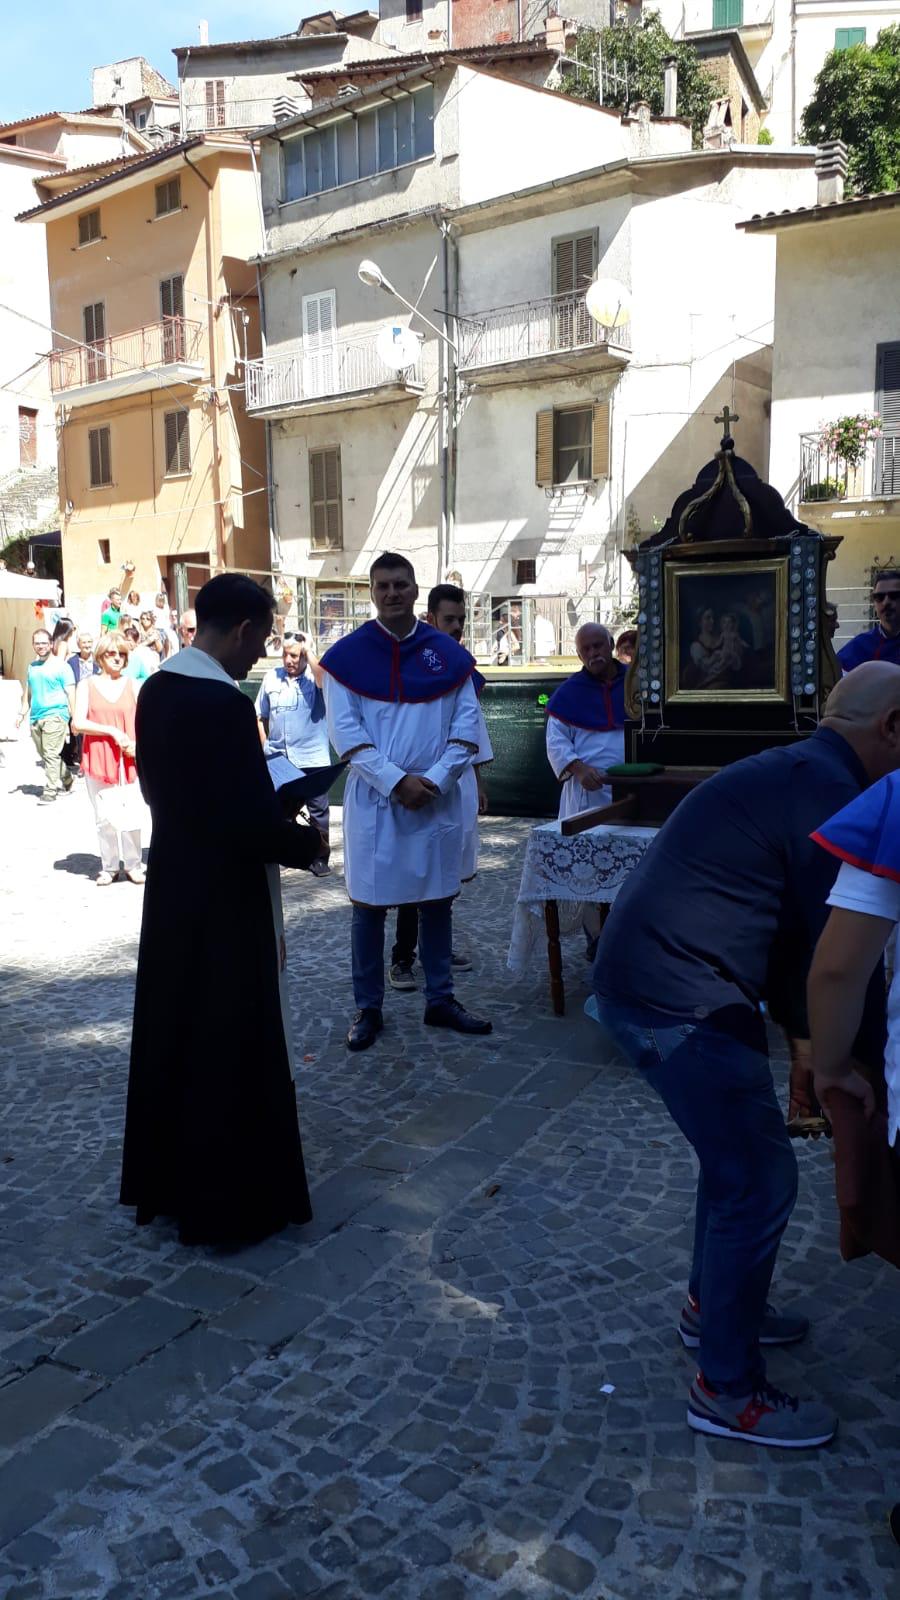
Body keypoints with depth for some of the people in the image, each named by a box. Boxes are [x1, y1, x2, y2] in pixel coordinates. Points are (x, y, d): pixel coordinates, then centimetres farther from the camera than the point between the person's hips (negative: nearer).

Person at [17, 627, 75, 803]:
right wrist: (22, 713, 17)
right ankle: (67, 780, 27)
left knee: (51, 754, -10)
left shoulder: (61, 665, -2)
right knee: (44, 755, 10)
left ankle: (50, 791, -7)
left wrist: (74, 717, -11)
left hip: (55, 715, -7)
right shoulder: (32, 667, 17)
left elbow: (70, 693, -5)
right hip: (36, 717, 7)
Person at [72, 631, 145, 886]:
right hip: (98, 759, -1)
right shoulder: (87, 685, 5)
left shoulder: (132, 685, 9)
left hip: (129, 760, 1)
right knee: (105, 817, 3)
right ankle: (109, 867, 13)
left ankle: (133, 865, 9)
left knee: (131, 815, -3)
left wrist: (138, 745, -10)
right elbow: (77, 724, -4)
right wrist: (112, 731, -13)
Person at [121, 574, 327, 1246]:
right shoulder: (225, 704, -24)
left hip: (173, 884, 9)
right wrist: (308, 842, -6)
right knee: (231, 1045, 5)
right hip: (224, 897, -9)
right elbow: (255, 823, -25)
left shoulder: (156, 689, 3)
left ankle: (166, 1181, 35)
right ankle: (230, 1199, 19)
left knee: (174, 1030, 19)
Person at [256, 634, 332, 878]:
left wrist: (308, 650, -20)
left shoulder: (313, 676, -4)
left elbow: (325, 680, -31)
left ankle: (320, 857, 15)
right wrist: (264, 747, 6)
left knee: (318, 810, 3)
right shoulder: (272, 677, 5)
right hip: (277, 758, 3)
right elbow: (260, 716, 13)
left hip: (312, 758, -3)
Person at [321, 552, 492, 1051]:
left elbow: (465, 729, 0)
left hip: (438, 800, 2)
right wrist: (397, 781, -16)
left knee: (436, 900, 11)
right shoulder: (346, 655, -3)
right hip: (374, 799, -2)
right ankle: (368, 1009, 17)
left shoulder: (449, 654, 3)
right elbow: (345, 734, -8)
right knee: (370, 905, 4)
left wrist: (433, 781, -12)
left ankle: (440, 1000, 25)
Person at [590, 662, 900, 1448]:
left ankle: (714, 1305, 42)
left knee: (740, 1153, 24)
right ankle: (728, 1391, 14)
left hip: (649, 978, 11)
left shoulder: (792, 773, 15)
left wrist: (803, 1033, 18)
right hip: (677, 1001, -11)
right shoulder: (829, 794, -17)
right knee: (759, 1181, -1)